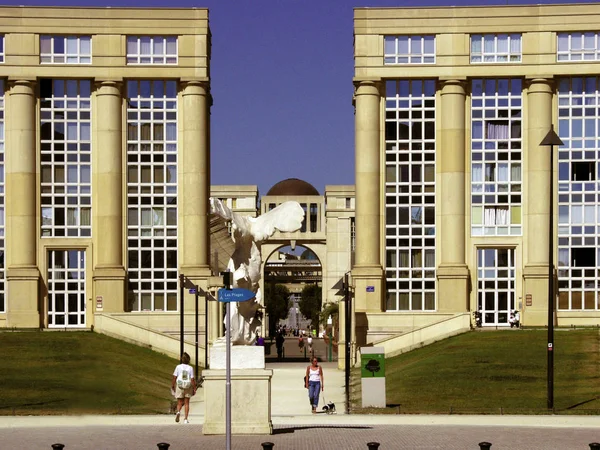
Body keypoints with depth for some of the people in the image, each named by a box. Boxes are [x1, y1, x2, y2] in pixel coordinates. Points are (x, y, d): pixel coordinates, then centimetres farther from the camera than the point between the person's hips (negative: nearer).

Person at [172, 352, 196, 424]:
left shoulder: (178, 367, -5)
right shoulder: (190, 368, -5)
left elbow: (174, 378, -5)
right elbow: (192, 379, -7)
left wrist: (172, 386, 7)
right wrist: (194, 389, -1)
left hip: (179, 386, 0)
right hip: (188, 386, 0)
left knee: (180, 403, 8)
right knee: (187, 403, 10)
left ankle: (178, 412, -23)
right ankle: (185, 419, 6)